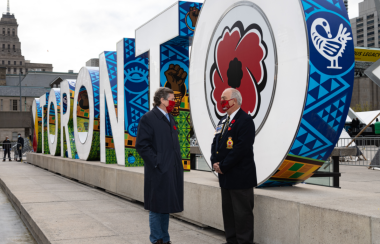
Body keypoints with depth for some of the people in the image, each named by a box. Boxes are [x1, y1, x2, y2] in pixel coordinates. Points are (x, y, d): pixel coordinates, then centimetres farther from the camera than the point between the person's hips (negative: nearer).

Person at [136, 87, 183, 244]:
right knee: (157, 207, 3)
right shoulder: (148, 118, -10)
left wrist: (178, 164, 12)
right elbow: (142, 145, -14)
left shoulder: (170, 118, 15)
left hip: (172, 171, 8)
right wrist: (157, 163, -16)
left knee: (166, 206, 15)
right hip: (158, 172, -8)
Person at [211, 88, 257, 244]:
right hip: (226, 176, 9)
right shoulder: (223, 121, 15)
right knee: (228, 211, 15)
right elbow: (215, 142, 16)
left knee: (242, 213, -1)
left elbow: (242, 148, -21)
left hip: (240, 177, -9)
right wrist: (215, 162, -1)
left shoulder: (245, 120, -13)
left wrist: (223, 166, -17)